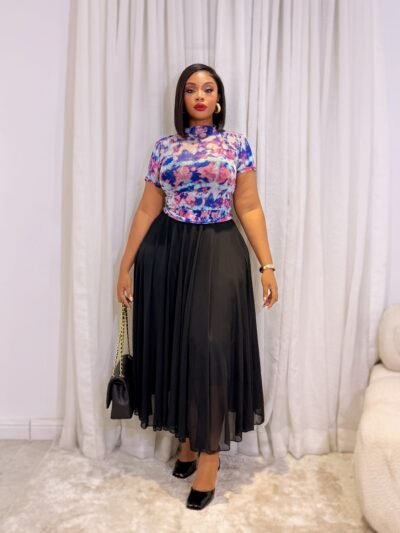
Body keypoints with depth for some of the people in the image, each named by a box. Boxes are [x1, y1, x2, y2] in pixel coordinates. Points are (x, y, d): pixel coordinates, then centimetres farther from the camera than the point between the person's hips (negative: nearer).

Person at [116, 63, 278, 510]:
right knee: (175, 346, 8)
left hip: (219, 255, -2)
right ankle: (188, 439, 29)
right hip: (167, 254, 2)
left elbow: (250, 208, 2)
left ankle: (209, 452, 13)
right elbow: (147, 210, 6)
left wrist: (267, 265, -4)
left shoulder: (237, 144, 5)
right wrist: (125, 266, 4)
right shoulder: (164, 147, 8)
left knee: (210, 347, -3)